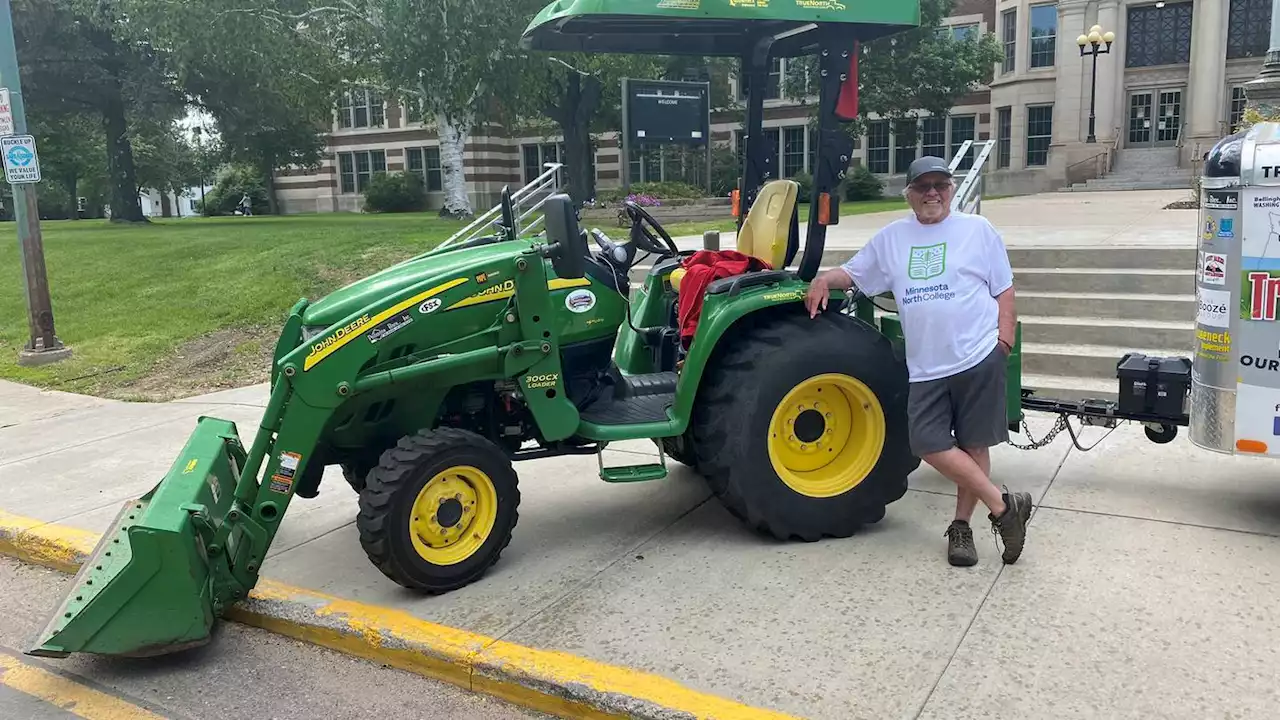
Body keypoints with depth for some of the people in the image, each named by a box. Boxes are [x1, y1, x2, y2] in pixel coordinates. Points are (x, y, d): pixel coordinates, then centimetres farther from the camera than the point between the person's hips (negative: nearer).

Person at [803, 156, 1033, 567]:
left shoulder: (977, 229, 5)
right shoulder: (891, 238, 12)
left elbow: (1004, 291, 7)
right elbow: (853, 274, 18)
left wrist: (1004, 342, -4)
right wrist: (824, 280, -4)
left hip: (979, 358, -2)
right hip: (926, 367, 3)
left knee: (973, 444, 4)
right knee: (929, 445, -6)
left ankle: (961, 526, 18)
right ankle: (1003, 506, 5)